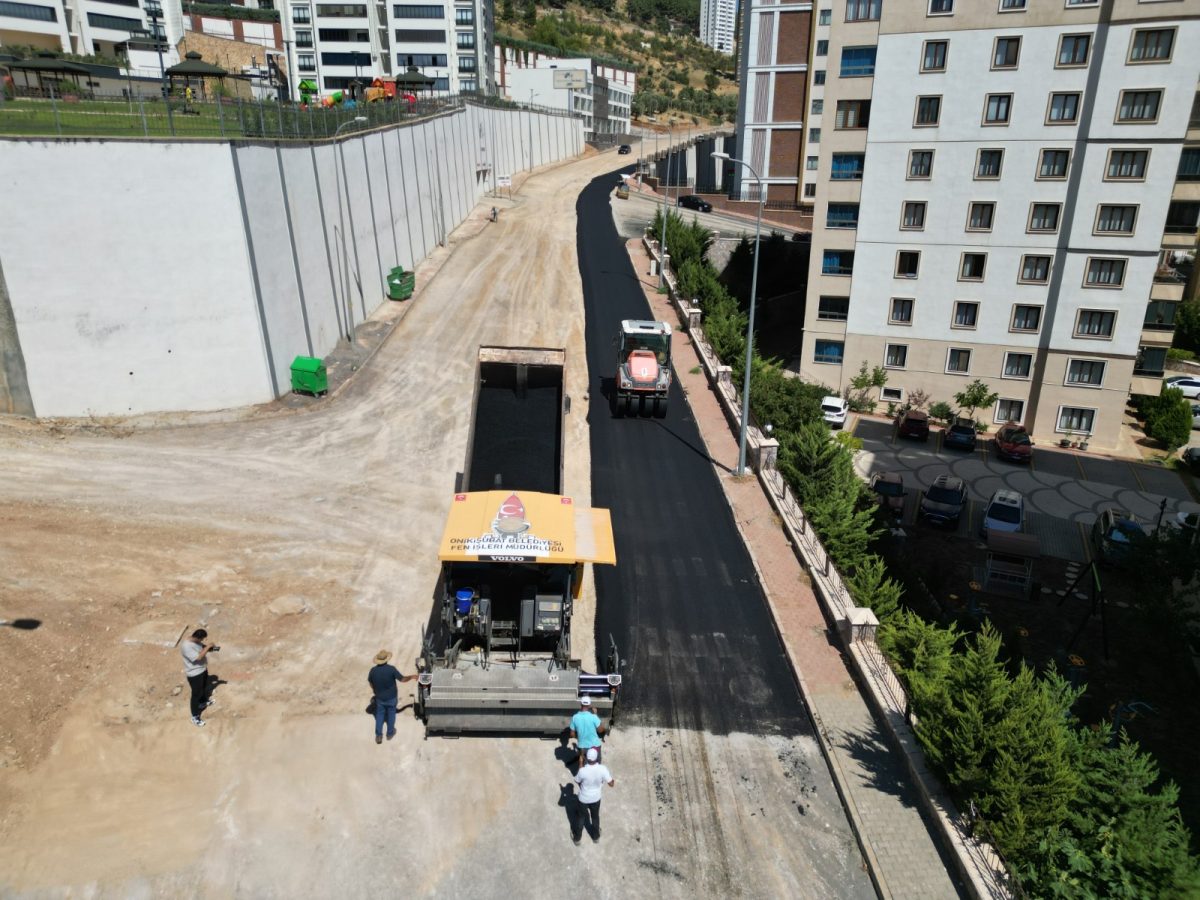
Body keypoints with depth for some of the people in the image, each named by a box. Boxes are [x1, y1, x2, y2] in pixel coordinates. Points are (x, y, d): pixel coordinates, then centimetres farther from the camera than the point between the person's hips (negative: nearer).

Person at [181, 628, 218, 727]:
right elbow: (198, 657, -35)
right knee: (196, 694, 5)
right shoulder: (186, 646, -33)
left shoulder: (196, 641, -6)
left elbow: (202, 649, 11)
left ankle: (203, 702, 57)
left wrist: (211, 648, -9)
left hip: (203, 669, 9)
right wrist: (207, 646, -30)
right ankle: (195, 717, 20)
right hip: (194, 674, -9)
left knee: (204, 687, 30)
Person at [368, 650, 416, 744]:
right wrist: (412, 677, 4)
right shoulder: (391, 669, -25)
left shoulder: (373, 670, -17)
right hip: (391, 697, -2)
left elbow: (371, 684, -1)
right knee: (391, 714, 19)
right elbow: (402, 679, -15)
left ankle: (378, 735, 23)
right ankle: (390, 733, 34)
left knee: (379, 715, 20)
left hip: (379, 698, 2)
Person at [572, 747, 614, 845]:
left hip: (583, 798, -1)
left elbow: (577, 781, -11)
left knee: (581, 817, 26)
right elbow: (611, 784, -18)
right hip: (596, 798, 1)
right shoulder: (602, 769, -30)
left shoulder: (583, 771, -34)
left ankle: (577, 838, 47)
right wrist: (613, 781, 4)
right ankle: (596, 837, 51)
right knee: (595, 816, 28)